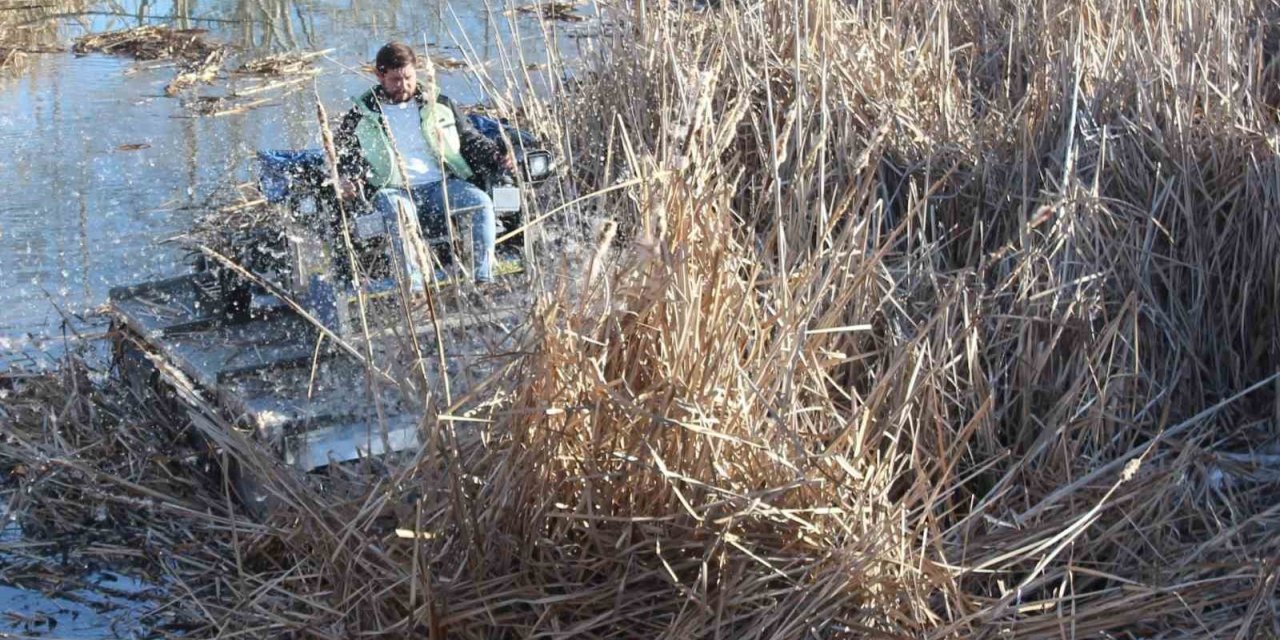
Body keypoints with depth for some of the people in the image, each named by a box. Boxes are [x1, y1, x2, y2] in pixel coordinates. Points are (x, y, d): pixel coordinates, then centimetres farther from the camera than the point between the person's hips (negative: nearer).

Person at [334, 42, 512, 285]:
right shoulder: (361, 117, 15)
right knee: (398, 214, -39)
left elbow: (470, 139, 23)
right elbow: (342, 154, 12)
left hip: (443, 185, 2)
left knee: (480, 202, -28)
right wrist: (344, 179, -11)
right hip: (394, 191, -2)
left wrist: (497, 158, 4)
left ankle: (483, 279, -30)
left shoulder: (439, 106, 20)